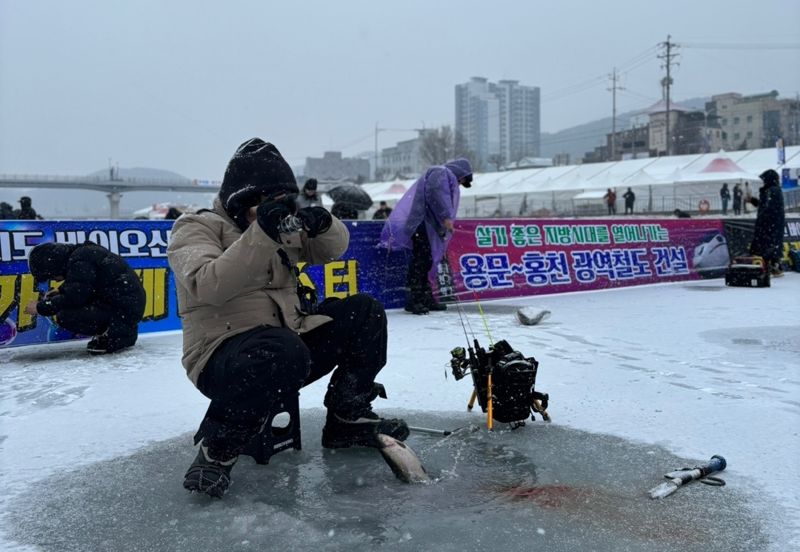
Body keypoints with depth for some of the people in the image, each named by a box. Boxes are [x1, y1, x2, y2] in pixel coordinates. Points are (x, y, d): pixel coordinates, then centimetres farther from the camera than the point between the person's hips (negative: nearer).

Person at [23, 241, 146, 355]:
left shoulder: (79, 262, -15)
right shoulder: (83, 251, 14)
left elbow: (73, 297, -19)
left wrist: (40, 307, -8)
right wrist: (60, 290, 22)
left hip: (125, 311, -10)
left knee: (65, 317, -16)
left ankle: (118, 333, -7)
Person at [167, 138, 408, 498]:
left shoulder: (282, 227, 15)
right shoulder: (197, 228, -6)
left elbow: (333, 249, 12)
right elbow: (208, 286, -25)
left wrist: (322, 224, -12)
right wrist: (261, 232, -34)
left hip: (288, 343, 7)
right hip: (223, 356, -7)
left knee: (364, 313, -4)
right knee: (284, 352, -39)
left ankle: (348, 419, 8)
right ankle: (216, 450, -16)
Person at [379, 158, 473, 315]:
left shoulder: (448, 178, 31)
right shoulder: (441, 173, 0)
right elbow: (435, 194, -18)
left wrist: (443, 230, 16)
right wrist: (445, 217, -18)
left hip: (426, 224, 11)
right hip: (419, 221, -11)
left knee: (426, 260, 10)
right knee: (421, 258, -15)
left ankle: (426, 298, 14)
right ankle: (414, 299, -17)